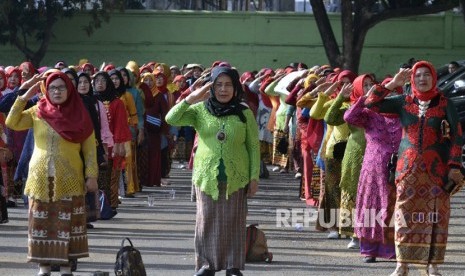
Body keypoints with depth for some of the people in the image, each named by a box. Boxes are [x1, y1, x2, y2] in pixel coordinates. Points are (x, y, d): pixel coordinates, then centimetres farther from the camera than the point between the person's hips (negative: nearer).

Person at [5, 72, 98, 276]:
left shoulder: (79, 115, 1)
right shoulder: (38, 112, 5)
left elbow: (89, 147, 1)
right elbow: (12, 123, -4)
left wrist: (91, 175, -5)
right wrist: (24, 96, -10)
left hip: (69, 180, -1)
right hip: (41, 178, 2)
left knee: (66, 222, -1)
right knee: (42, 221, 2)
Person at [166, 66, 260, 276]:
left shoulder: (244, 113, 1)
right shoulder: (200, 110, 1)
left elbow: (254, 146, 3)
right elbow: (171, 119, -9)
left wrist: (254, 177, -1)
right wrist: (192, 98, -17)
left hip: (236, 177, -1)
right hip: (206, 175, 1)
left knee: (233, 221, 3)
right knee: (207, 220, 5)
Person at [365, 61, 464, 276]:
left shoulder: (444, 104, 3)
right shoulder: (403, 103, 7)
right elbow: (371, 104, 6)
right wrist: (392, 84, -2)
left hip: (437, 169, -1)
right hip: (408, 169, 1)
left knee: (435, 217, -1)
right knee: (406, 216, -2)